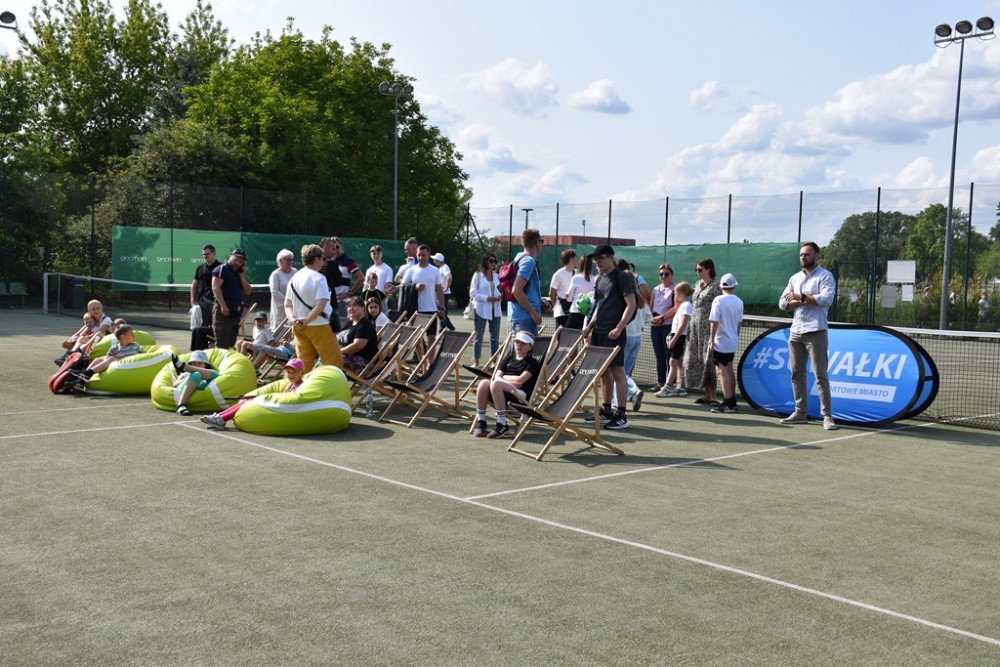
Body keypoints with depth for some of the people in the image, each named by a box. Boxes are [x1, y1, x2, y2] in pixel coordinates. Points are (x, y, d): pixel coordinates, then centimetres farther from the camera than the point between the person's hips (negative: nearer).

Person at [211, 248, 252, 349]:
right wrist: (223, 306, -22)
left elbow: (247, 292, 15)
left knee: (231, 344, 11)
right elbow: (215, 288, -14)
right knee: (222, 344, -11)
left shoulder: (238, 273, 21)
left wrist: (242, 276, 5)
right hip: (224, 310, -8)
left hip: (236, 312, 8)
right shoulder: (222, 269, -2)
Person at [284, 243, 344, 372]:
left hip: (299, 328, 7)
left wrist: (293, 318, -6)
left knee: (304, 365, 10)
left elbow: (287, 305, 9)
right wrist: (307, 319, -15)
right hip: (319, 326, -7)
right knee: (335, 363, 1)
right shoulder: (319, 278, -12)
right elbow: (320, 305, -22)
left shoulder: (294, 278, 9)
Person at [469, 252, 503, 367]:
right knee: (478, 337, 2)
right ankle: (476, 362, 7)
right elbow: (473, 293, -8)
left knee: (495, 337, 7)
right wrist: (487, 298, -19)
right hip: (481, 310, -4)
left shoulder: (496, 276, 10)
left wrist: (500, 297, -6)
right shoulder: (478, 275, -4)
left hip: (495, 310, 5)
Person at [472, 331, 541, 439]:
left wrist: (503, 377, 4)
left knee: (496, 384, -34)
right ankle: (480, 422, -21)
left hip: (521, 394, -5)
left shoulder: (532, 362, 5)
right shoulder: (508, 358, 22)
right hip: (505, 390, 5)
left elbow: (520, 379, -8)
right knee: (484, 383, -26)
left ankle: (502, 424, -29)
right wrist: (509, 382, -11)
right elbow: (497, 376, 9)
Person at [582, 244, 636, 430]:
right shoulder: (600, 279, 16)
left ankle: (621, 415, -5)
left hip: (613, 333, -8)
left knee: (617, 371, -7)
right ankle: (606, 411, 20)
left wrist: (619, 328, -19)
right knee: (603, 371, 12)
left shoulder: (622, 277, -7)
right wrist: (590, 325, 12)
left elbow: (631, 305, -13)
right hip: (598, 331, 8)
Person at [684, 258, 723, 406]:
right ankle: (705, 393, 12)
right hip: (695, 327, 8)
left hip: (707, 327, -8)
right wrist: (690, 327, 14)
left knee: (707, 359, -7)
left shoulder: (715, 287, -7)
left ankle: (712, 394, -2)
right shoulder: (698, 285, 16)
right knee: (696, 359, 6)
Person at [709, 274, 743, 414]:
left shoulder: (719, 300, -14)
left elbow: (714, 323, -16)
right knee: (729, 371, 17)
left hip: (721, 342, -7)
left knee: (722, 371, -5)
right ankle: (732, 401, 24)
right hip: (733, 342, 7)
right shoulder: (739, 302, 4)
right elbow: (738, 322, 12)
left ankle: (728, 404, -7)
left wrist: (712, 340, -9)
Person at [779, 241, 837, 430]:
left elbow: (826, 299, -19)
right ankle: (800, 412, 14)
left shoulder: (825, 276, -2)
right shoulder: (795, 278, 16)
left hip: (815, 332, -6)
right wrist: (804, 301, -8)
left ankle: (827, 416, -5)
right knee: (796, 374, 8)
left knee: (821, 375, -7)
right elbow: (783, 303, 7)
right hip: (795, 332, 7)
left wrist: (802, 297, -14)